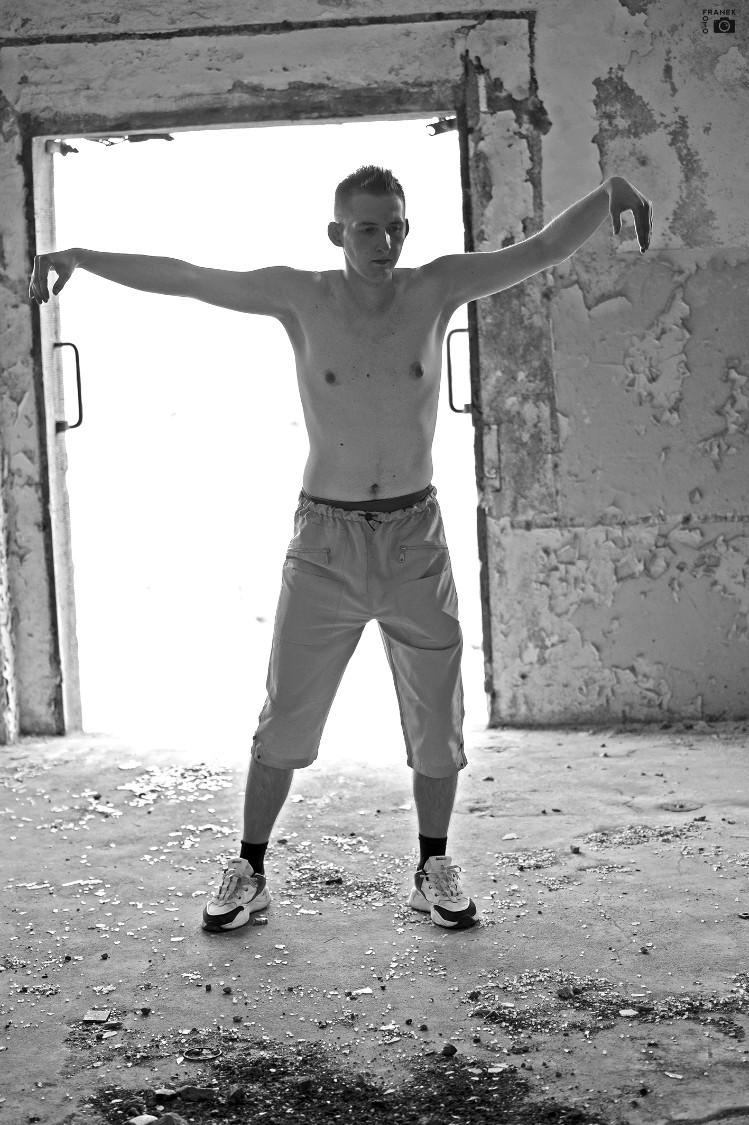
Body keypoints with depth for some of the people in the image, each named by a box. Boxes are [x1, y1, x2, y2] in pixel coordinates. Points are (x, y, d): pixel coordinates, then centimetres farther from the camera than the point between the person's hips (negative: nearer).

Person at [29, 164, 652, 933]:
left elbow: (544, 249, -6)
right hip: (324, 539, -1)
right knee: (283, 719, 4)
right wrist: (80, 256, -9)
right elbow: (180, 278, -4)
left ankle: (434, 870, 25)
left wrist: (606, 194, -23)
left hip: (416, 536, 1)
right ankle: (249, 871, 19)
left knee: (437, 719, 8)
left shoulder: (436, 288, -3)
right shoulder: (301, 297, -5)